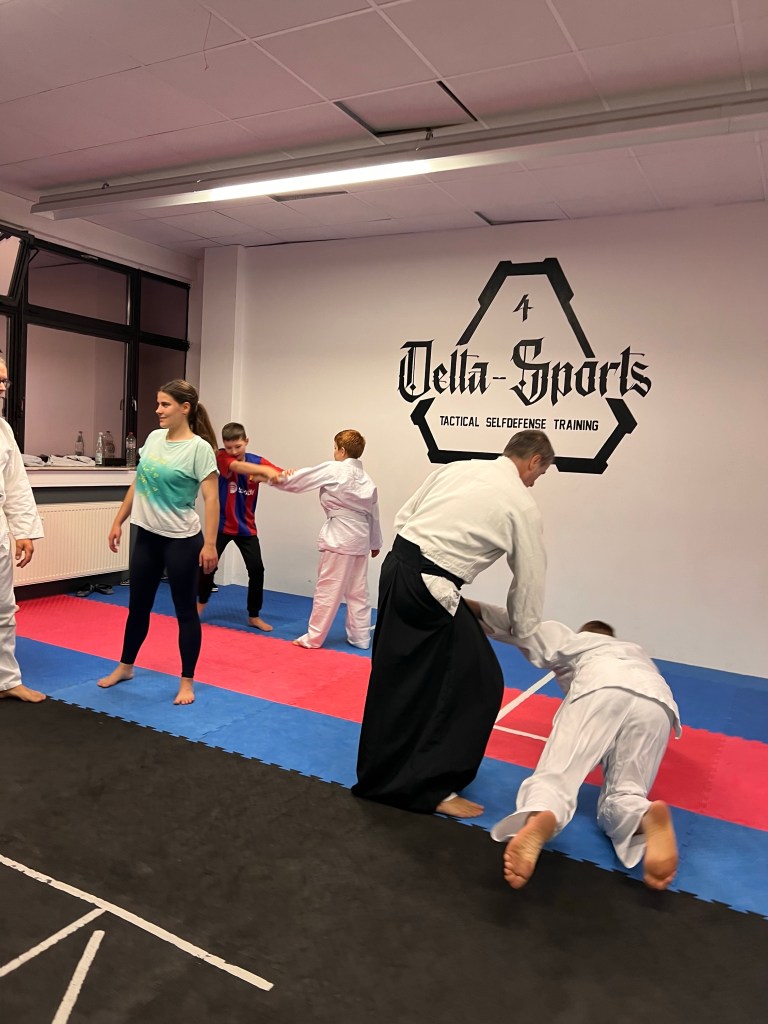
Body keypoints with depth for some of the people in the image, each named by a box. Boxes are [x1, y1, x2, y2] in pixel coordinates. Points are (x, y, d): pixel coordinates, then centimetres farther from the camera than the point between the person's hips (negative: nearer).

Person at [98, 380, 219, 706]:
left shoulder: (199, 448, -13)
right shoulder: (154, 438, 6)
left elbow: (211, 498, -17)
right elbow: (138, 484, 14)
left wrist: (209, 544, -21)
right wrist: (118, 522, 14)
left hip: (181, 540, -6)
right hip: (147, 535, 6)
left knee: (185, 611, 5)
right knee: (138, 605, 18)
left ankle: (187, 681, 18)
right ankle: (125, 666, 37)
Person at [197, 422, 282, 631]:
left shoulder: (258, 461, -4)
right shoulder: (221, 457, -12)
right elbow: (238, 466, -34)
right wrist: (266, 471, -52)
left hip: (246, 527, 2)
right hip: (221, 524, -1)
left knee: (256, 569, -4)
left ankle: (254, 616, 14)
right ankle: (201, 602, 34)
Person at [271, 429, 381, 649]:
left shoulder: (333, 469, -7)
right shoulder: (367, 479, 13)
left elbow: (298, 479, -2)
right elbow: (373, 514, 19)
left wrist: (273, 478, 14)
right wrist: (375, 543, 29)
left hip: (339, 537, -7)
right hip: (360, 539, 7)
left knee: (327, 589, 0)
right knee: (358, 591, 14)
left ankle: (313, 638, 9)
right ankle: (360, 637, 20)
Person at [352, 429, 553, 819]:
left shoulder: (458, 468, 15)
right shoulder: (522, 506, 0)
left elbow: (403, 517, 15)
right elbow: (530, 581, 8)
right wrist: (525, 635, 23)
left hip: (395, 566, 8)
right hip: (429, 587, -8)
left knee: (401, 674, 22)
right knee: (477, 683, 7)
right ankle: (432, 786, 13)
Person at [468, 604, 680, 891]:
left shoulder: (571, 639, 38)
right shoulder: (637, 654, 46)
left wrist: (471, 607, 47)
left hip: (601, 689, -3)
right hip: (657, 701, 3)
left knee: (554, 777, -9)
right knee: (622, 797, 6)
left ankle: (539, 820, -44)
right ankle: (649, 818, -30)